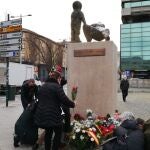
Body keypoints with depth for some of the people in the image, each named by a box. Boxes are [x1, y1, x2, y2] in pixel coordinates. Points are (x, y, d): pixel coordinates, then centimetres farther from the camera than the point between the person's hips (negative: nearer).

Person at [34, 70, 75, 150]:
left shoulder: (42, 86, 13)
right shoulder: (57, 86, -10)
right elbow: (65, 100, -18)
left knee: (48, 132, 23)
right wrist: (72, 104, -1)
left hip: (41, 114, 7)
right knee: (58, 133, 12)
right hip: (53, 115, -7)